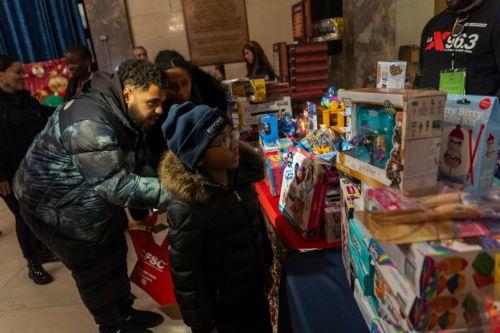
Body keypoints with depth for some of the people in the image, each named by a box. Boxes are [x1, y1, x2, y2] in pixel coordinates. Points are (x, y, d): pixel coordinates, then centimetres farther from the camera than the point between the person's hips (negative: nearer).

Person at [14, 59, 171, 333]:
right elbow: (117, 186, -40)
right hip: (58, 208, -9)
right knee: (94, 272, 8)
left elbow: (135, 167, 0)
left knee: (116, 258, 19)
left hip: (98, 201, 9)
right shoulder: (90, 123, -35)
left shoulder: (122, 115, -5)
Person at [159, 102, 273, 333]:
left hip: (256, 286, 6)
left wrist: (267, 261, 14)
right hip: (223, 304, -5)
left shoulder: (241, 173, -12)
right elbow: (185, 275, -21)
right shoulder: (187, 207, -31)